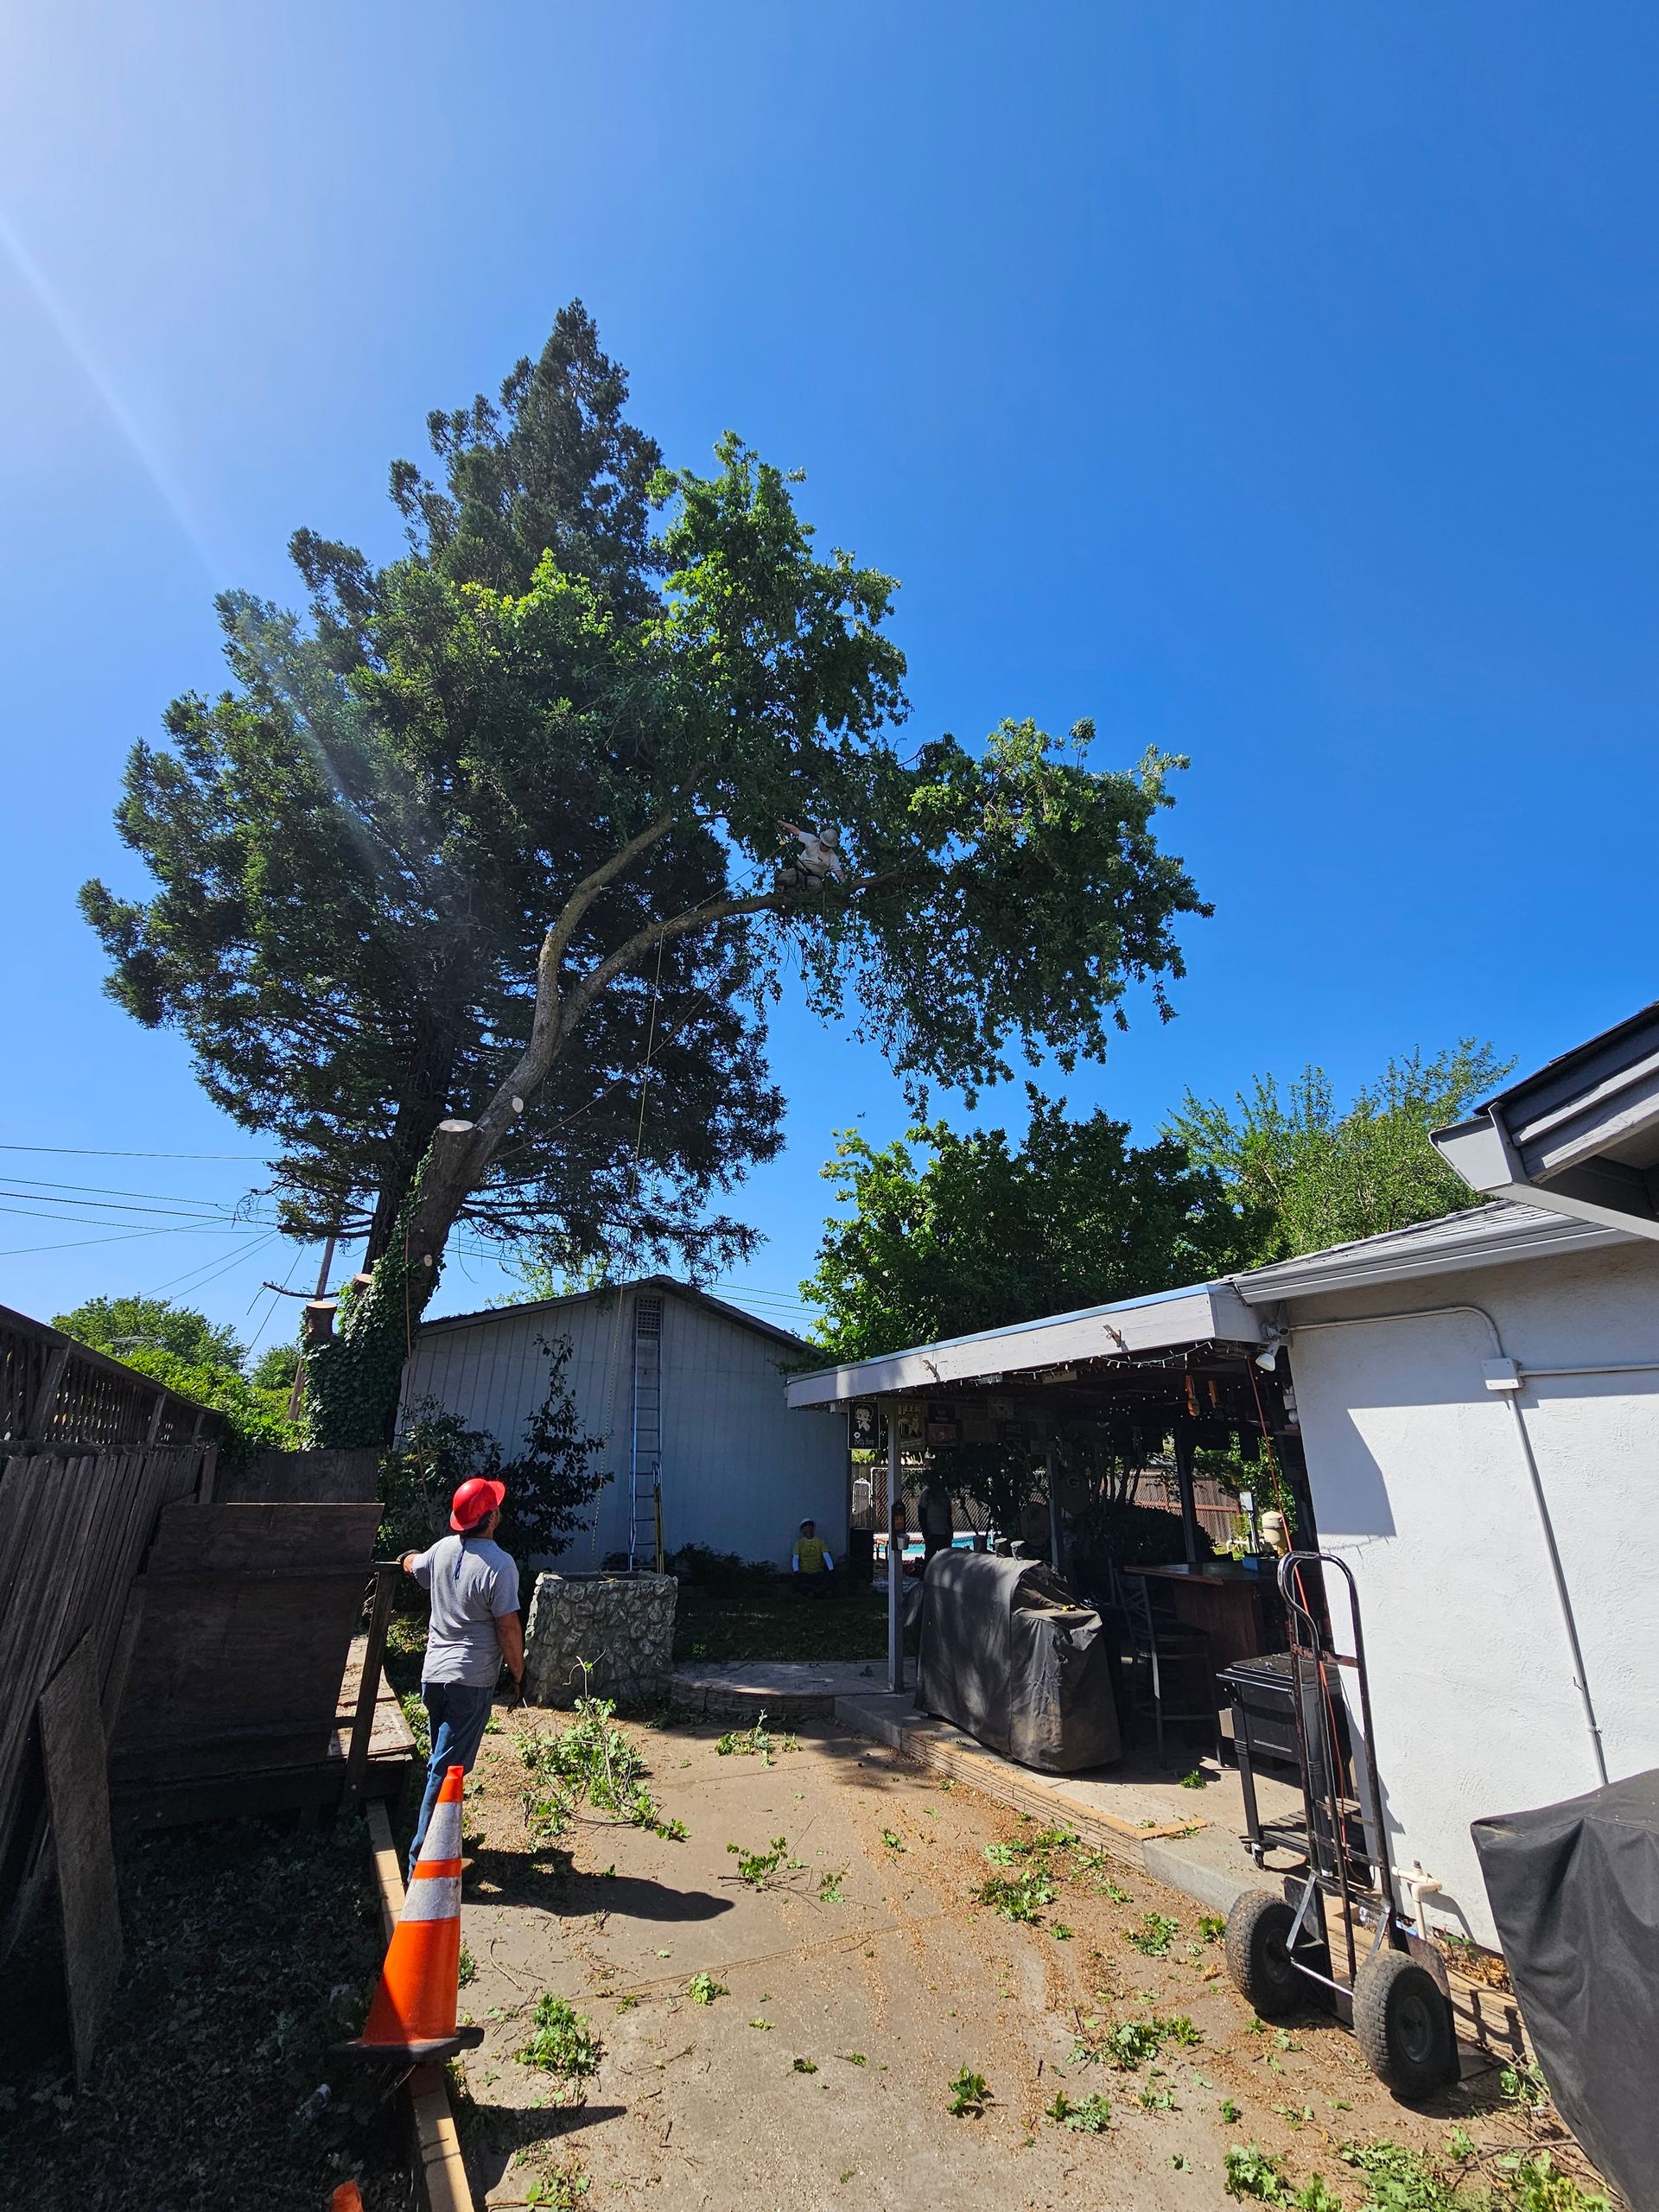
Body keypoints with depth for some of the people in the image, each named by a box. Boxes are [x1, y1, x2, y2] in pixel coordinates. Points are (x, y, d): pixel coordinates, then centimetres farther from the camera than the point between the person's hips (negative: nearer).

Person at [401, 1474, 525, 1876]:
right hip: (471, 1681, -8)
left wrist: (410, 1557, 47)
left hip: (433, 1675, 8)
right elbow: (508, 1628, -18)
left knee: (441, 1762, 24)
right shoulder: (499, 1564, -22)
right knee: (448, 1771, 0)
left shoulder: (442, 1550, -1)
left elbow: (412, 1565, 23)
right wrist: (520, 1675, -4)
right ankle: (421, 1861, 2)